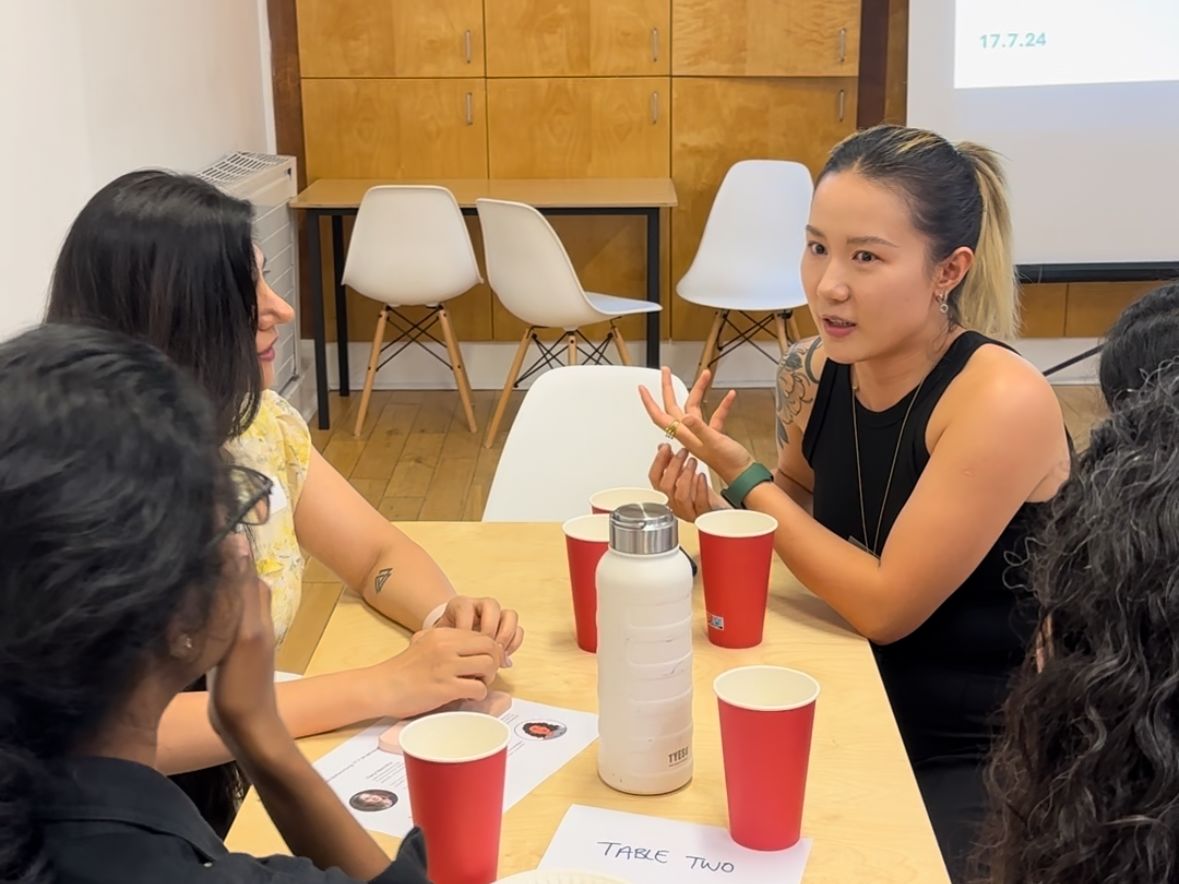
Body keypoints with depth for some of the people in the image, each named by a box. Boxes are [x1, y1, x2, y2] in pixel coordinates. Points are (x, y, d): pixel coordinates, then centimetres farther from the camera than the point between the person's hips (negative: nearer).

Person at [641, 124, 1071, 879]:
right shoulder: (816, 374, -5)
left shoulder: (1002, 401, -23)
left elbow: (885, 605, -21)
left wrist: (741, 473, -18)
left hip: (992, 762, -5)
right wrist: (717, 512, -8)